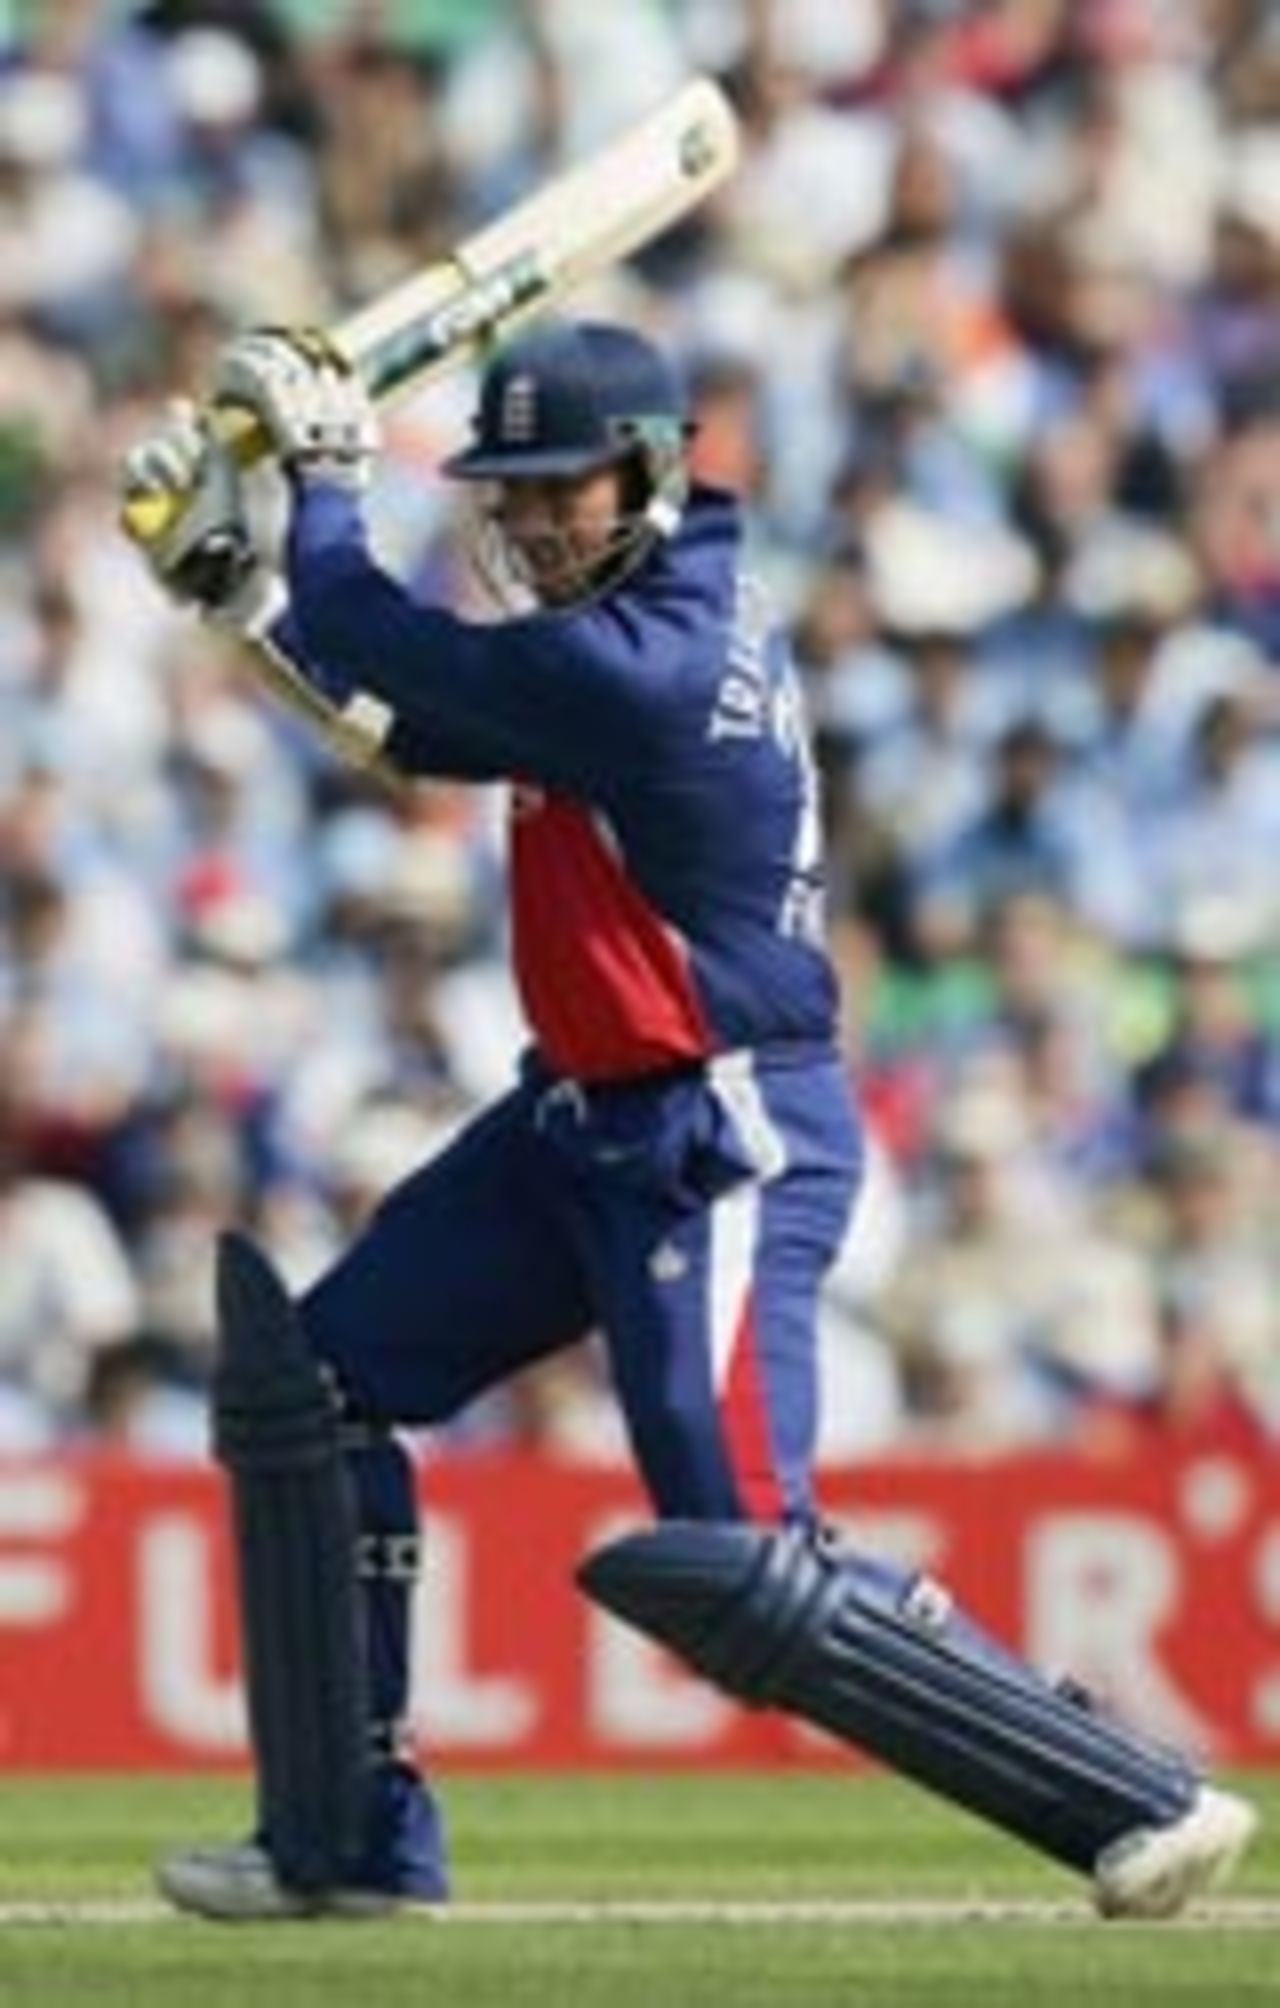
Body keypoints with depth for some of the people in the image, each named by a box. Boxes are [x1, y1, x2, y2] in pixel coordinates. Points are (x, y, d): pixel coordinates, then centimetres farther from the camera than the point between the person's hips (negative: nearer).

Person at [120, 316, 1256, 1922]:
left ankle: (1145, 1805, -10)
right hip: (588, 1127, 11)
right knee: (306, 1381, 11)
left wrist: (325, 471, 2)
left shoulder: (643, 668, -23)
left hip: (720, 1151, -11)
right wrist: (226, 573, 12)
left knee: (745, 1576, -16)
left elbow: (381, 658, -15)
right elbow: (407, 727, 18)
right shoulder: (641, 617, 8)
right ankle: (349, 1843, 16)